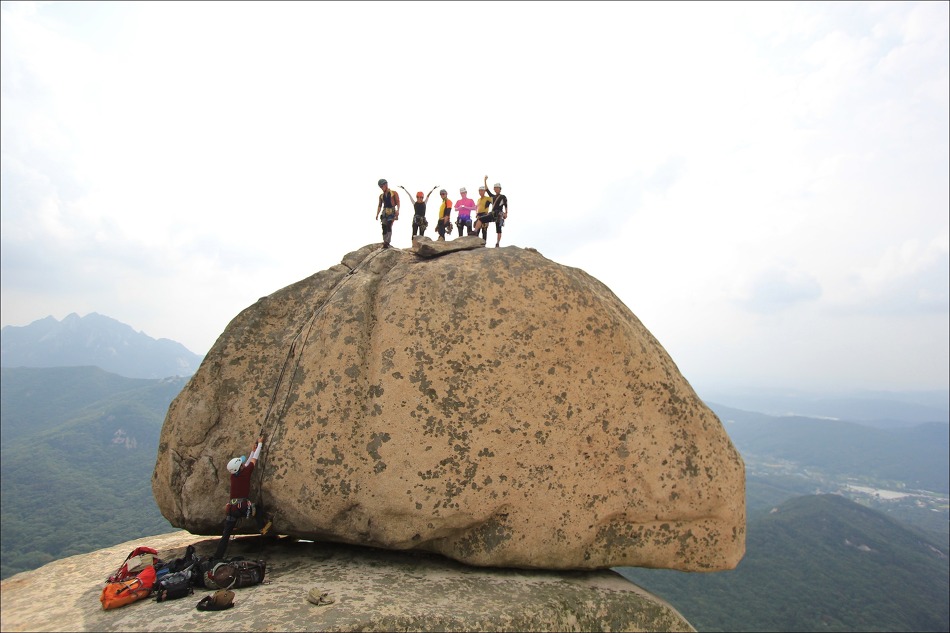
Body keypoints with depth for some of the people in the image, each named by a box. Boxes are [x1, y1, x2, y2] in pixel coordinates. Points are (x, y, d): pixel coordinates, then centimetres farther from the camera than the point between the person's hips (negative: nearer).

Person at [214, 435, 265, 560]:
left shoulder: (233, 475, 12)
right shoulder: (246, 473, -4)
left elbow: (245, 465, 27)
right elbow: (254, 460, 7)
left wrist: (252, 452, 35)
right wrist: (260, 444, 17)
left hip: (231, 508, 5)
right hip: (243, 507, -5)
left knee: (226, 534, 10)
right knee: (257, 509, 24)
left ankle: (218, 557, 8)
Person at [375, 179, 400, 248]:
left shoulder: (394, 193, 3)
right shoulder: (381, 195, 16)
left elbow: (398, 202, -3)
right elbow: (379, 205, 17)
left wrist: (397, 210, -18)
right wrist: (377, 214, 6)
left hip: (392, 212, -5)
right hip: (384, 213, 5)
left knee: (389, 226, -21)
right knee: (384, 228, -1)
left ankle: (387, 242, -26)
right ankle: (385, 243, 4)